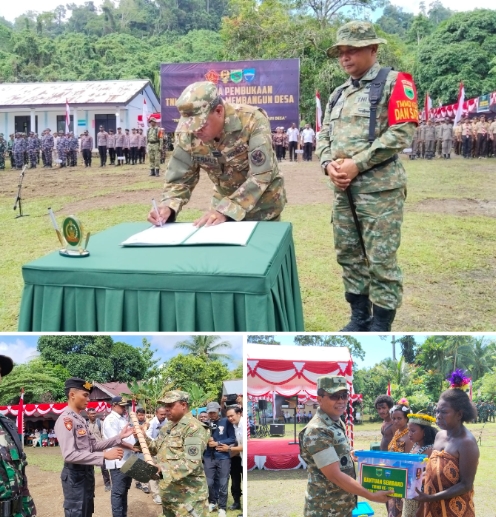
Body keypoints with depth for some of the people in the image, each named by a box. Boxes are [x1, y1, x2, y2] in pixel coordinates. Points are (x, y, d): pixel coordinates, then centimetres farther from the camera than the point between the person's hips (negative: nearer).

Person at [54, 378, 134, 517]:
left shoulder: (81, 419, 11)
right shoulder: (65, 419, -19)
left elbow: (94, 446, 11)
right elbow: (69, 455, -28)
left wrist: (119, 437, 2)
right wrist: (104, 455, -30)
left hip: (87, 473, 10)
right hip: (75, 476, -10)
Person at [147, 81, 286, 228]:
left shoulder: (253, 121, -28)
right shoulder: (187, 133, -17)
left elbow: (261, 176, -32)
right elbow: (179, 179, -10)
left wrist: (225, 210, -40)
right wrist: (167, 207, -31)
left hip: (263, 203, -3)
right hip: (226, 200, 3)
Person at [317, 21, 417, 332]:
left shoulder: (394, 83, -3)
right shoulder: (338, 95, 18)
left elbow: (402, 132, -13)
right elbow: (324, 135, 17)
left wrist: (357, 163, -16)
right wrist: (329, 165, -5)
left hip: (380, 188, -7)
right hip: (343, 189, 7)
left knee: (381, 259, -3)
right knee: (349, 255, 12)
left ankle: (381, 328, 8)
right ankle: (359, 319, 25)